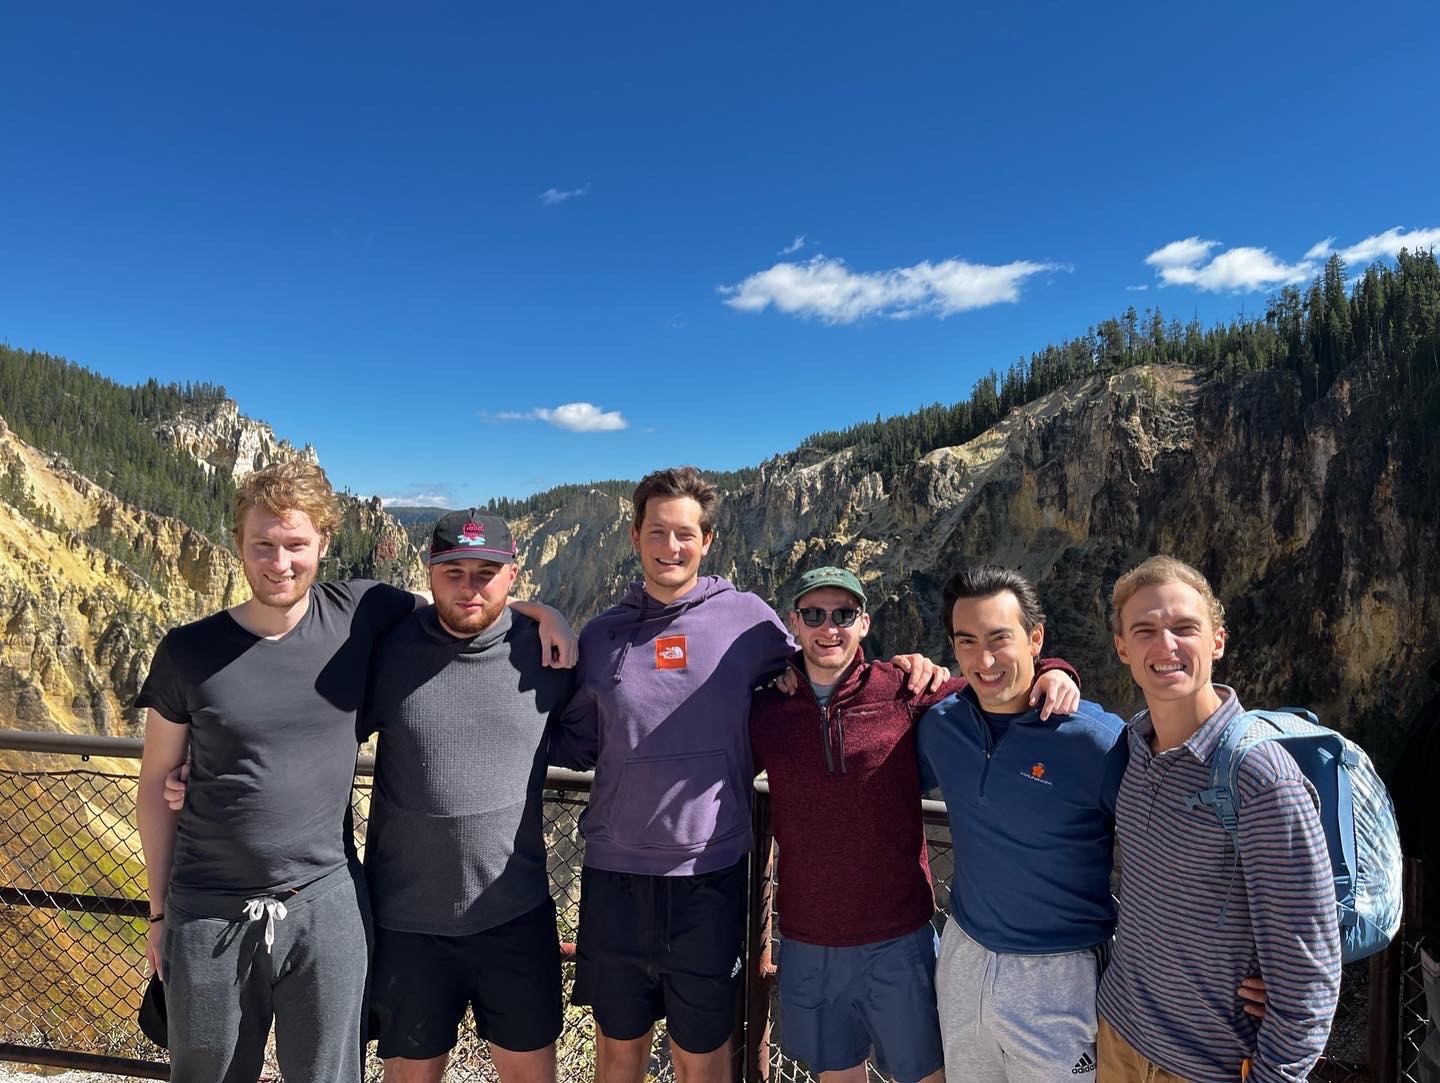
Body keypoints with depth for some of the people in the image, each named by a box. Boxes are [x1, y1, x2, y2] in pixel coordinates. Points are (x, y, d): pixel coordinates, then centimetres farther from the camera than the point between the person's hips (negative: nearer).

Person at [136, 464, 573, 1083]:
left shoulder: (359, 614, -7)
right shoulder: (188, 652, -6)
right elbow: (157, 783, 4)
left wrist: (535, 609, -9)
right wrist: (159, 911, 8)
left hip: (327, 904, 0)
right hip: (208, 914, 1)